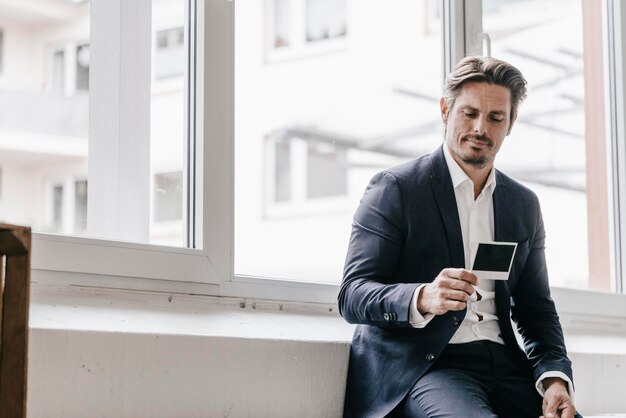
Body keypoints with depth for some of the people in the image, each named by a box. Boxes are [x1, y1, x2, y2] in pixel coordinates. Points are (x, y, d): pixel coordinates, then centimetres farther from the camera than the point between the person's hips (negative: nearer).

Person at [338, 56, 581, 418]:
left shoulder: (525, 205, 17)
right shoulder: (394, 188, 0)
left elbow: (536, 307, 18)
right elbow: (353, 296, -6)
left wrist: (555, 376, -2)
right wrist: (422, 298, -27)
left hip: (503, 364, 5)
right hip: (420, 365, -5)